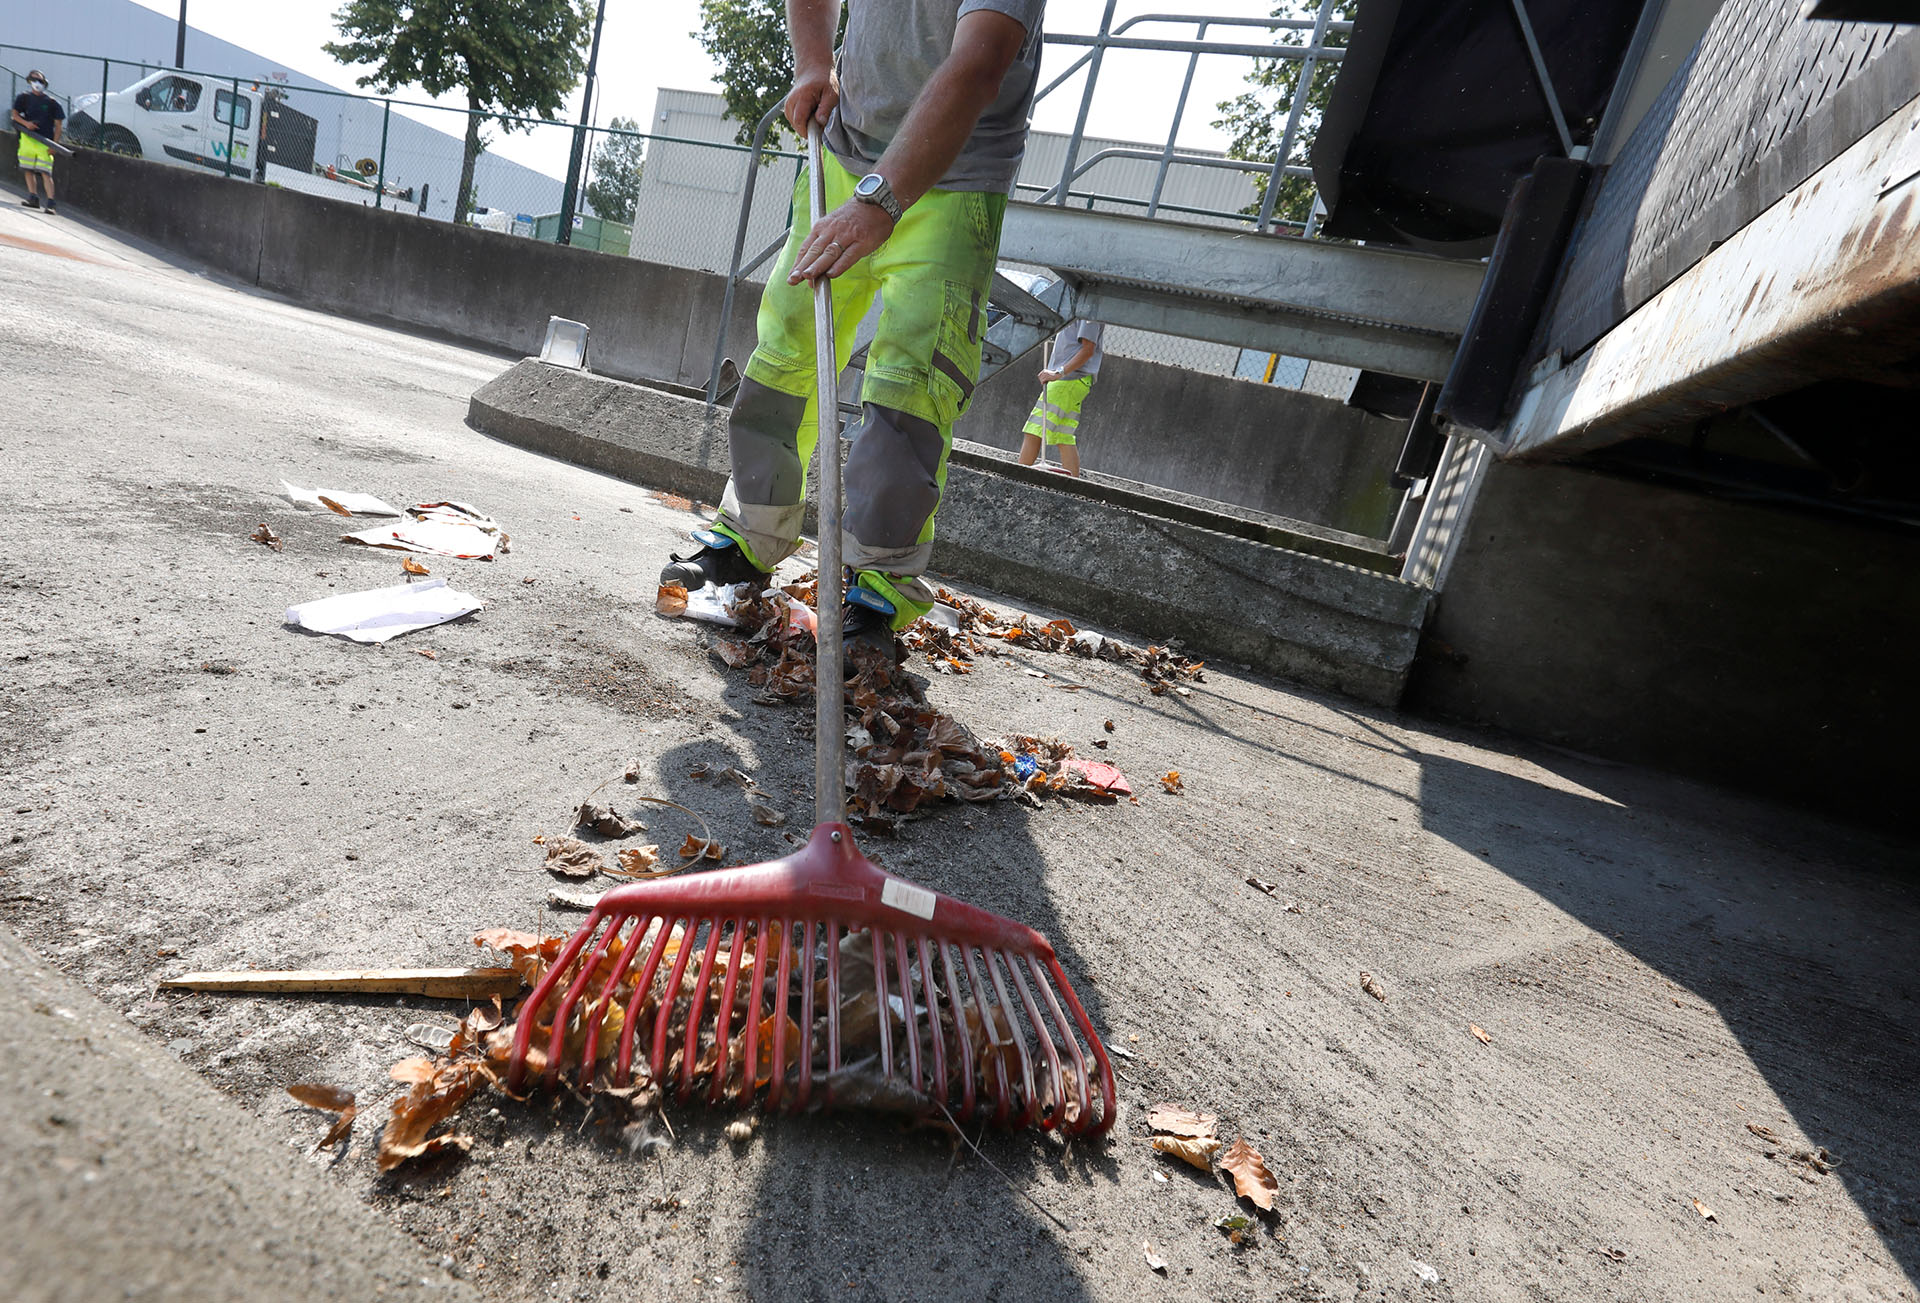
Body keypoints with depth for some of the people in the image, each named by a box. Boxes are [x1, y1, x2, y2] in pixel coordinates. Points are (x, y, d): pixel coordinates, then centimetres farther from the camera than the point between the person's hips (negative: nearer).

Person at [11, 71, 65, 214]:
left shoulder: (51, 102, 1)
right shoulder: (23, 97, 9)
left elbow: (59, 124, 0)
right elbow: (15, 114, 7)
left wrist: (54, 144, -10)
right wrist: (26, 123, -16)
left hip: (45, 141, -4)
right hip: (27, 138, 4)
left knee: (45, 173, -12)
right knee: (28, 170, 7)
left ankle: (51, 204, -14)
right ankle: (33, 198, 16)